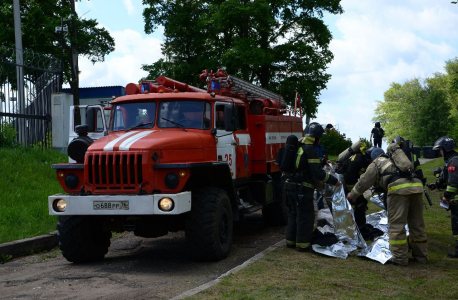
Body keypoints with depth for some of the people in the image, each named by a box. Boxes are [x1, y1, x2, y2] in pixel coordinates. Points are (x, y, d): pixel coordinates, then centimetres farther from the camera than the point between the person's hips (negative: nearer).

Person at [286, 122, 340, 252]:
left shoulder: (298, 146, 12)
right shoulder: (310, 149, -15)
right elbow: (317, 173, -19)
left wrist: (322, 162, 33)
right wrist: (334, 181, -10)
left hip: (291, 186, 9)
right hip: (303, 188, -9)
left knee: (293, 213, 19)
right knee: (306, 216, 2)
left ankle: (291, 241, 27)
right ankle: (302, 244, 7)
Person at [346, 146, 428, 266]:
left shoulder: (376, 163, 20)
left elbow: (365, 181, 19)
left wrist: (353, 194, 29)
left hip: (399, 188, -6)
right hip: (417, 185, 6)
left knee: (396, 224, -2)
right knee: (417, 224, 13)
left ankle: (400, 258, -3)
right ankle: (421, 255, 20)